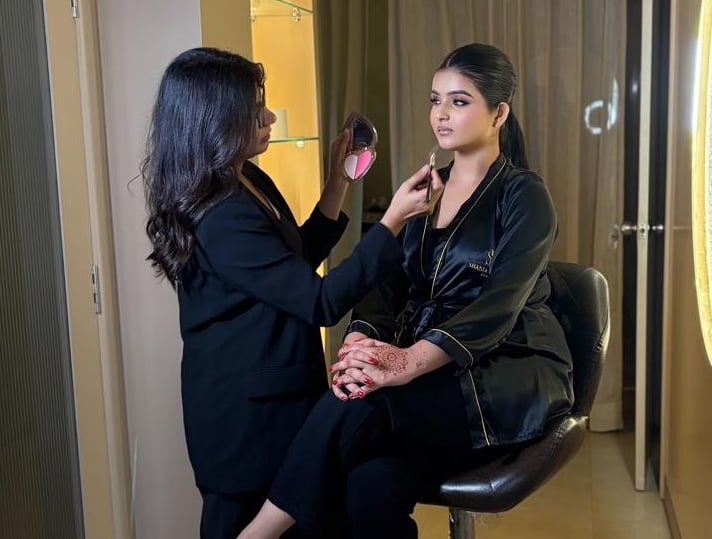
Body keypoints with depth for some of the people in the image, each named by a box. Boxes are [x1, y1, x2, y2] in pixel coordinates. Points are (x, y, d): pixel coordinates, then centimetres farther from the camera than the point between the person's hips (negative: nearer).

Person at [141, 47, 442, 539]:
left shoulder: (250, 182, 4)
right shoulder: (221, 219, -26)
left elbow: (297, 262, 13)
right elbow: (322, 302, -26)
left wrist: (339, 183, 7)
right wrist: (395, 218, -26)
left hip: (271, 392, 9)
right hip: (247, 408, -9)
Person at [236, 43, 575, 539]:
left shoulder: (524, 196, -5)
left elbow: (498, 305, -20)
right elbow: (390, 283, 3)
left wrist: (409, 363, -35)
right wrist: (361, 341, -20)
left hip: (513, 374, -4)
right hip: (437, 372, 4)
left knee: (359, 406, -33)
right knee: (374, 483, -30)